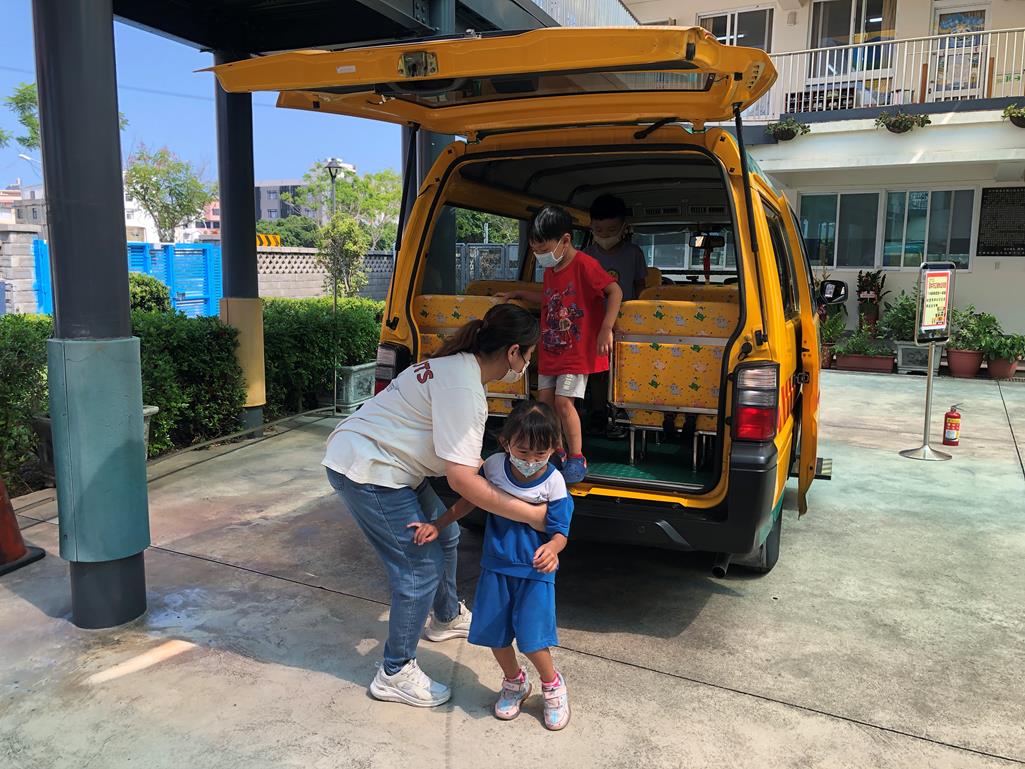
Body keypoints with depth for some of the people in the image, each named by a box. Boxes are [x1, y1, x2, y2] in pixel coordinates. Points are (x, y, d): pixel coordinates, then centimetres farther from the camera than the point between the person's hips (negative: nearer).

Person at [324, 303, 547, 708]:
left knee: (444, 535, 21)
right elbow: (462, 480, -30)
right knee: (421, 566, -5)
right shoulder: (463, 389, -25)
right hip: (365, 471, -10)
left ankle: (447, 618, 44)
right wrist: (529, 514, -24)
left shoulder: (458, 365, 6)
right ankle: (395, 674, 11)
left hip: (390, 463, 10)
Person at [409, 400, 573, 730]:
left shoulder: (553, 482, -18)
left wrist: (552, 549, -37)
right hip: (496, 566, 4)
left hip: (535, 570, -3)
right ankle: (514, 683, 38)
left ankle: (552, 685, 22)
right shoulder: (494, 466, -10)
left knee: (531, 636, -9)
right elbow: (471, 499, 6)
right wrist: (437, 525, 3)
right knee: (494, 632, 9)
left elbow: (560, 530, -14)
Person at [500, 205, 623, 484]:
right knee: (545, 400, 7)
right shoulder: (549, 269, 11)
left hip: (578, 351, -8)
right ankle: (557, 451, 23)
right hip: (550, 351, 8)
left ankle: (577, 457, 2)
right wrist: (519, 294, 26)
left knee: (563, 401, -13)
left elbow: (615, 291, -23)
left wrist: (606, 329, -29)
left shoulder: (584, 264, -16)